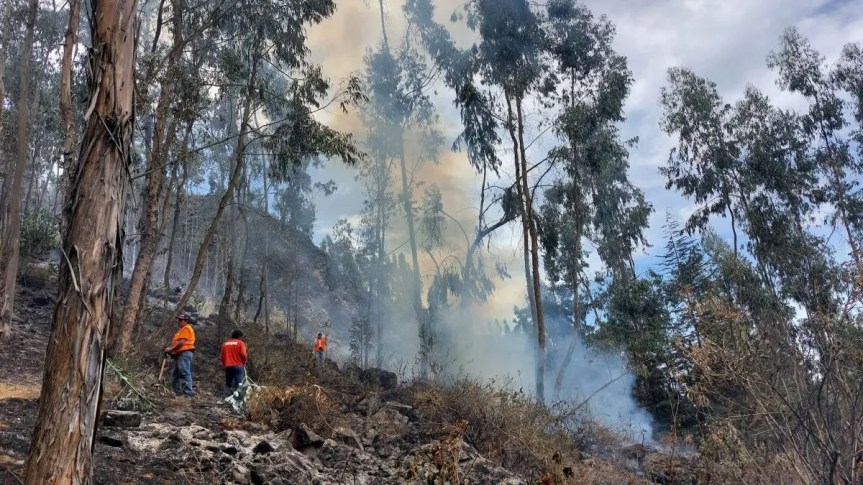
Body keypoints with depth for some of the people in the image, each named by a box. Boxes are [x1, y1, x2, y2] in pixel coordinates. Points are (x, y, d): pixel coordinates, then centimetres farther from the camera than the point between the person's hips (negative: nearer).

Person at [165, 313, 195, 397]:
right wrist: (170, 347, 12)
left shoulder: (186, 328, -8)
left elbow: (182, 342, -17)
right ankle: (178, 391, 16)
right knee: (177, 373, 12)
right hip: (179, 354, 11)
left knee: (185, 373, -16)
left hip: (184, 353, -11)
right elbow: (177, 342, 27)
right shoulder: (182, 329, 25)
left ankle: (188, 392, -20)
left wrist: (171, 349, -13)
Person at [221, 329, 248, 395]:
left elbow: (222, 357, 12)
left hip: (228, 367, 4)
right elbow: (243, 355, -12)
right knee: (238, 385, -7)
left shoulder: (225, 344, 14)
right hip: (238, 366, -4)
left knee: (228, 385, 11)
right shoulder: (240, 343, -1)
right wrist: (244, 361, 6)